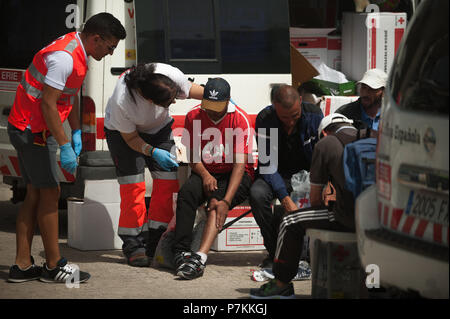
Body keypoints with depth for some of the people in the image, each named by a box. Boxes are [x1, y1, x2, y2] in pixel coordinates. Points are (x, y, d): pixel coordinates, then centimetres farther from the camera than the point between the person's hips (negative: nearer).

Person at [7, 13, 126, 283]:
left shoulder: (76, 52, 10)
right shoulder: (64, 58, -23)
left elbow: (71, 97, 20)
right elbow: (48, 104, -25)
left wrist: (76, 133, 14)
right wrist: (64, 147, -23)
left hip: (28, 129, 10)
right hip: (34, 131, -10)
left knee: (35, 195, 11)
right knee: (50, 193, -3)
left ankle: (23, 266, 13)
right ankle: (54, 266, 5)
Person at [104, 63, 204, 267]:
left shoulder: (171, 76, -35)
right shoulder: (121, 103, -41)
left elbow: (190, 90, -9)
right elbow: (130, 138, -22)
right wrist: (153, 152, -34)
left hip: (158, 128, 4)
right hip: (123, 131, -4)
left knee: (168, 181, -4)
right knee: (133, 186, -13)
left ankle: (155, 243, 4)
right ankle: (133, 246, -2)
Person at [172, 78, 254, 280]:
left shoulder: (240, 119, -14)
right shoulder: (194, 117, -1)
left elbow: (240, 164, -20)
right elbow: (193, 157, 6)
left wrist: (226, 201, -30)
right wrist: (205, 175, -17)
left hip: (234, 175, -3)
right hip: (206, 173, 3)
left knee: (217, 202, -33)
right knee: (186, 193, -29)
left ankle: (200, 257, -48)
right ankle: (181, 252, -37)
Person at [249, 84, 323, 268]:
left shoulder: (314, 115, -15)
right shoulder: (265, 120, -18)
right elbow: (268, 167, -21)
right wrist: (286, 199, -33)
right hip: (277, 175, -1)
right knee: (257, 193, -32)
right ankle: (274, 252, -15)